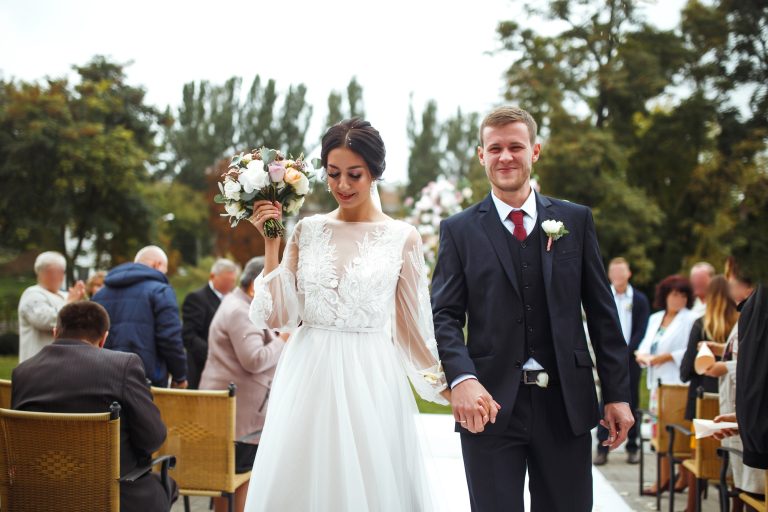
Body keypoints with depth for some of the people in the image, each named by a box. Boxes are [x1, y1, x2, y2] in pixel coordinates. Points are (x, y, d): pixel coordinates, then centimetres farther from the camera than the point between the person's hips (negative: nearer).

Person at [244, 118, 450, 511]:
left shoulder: (402, 237, 0)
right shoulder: (308, 230, 6)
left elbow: (415, 325, 6)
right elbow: (279, 316, 3)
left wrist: (448, 387, 6)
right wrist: (270, 243, -1)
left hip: (371, 379, -2)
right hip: (308, 376, 2)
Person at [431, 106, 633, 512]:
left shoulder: (576, 220, 8)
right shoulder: (459, 230, 4)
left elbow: (602, 311, 7)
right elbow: (445, 314, -2)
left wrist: (617, 393, 3)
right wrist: (462, 379, -20)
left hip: (567, 403, 2)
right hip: (491, 405, -1)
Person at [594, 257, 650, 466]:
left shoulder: (640, 300, 4)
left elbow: (641, 331, 1)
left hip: (630, 357, 1)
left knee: (631, 403, 6)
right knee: (606, 403, -3)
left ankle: (632, 447, 13)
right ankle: (602, 448, -1)